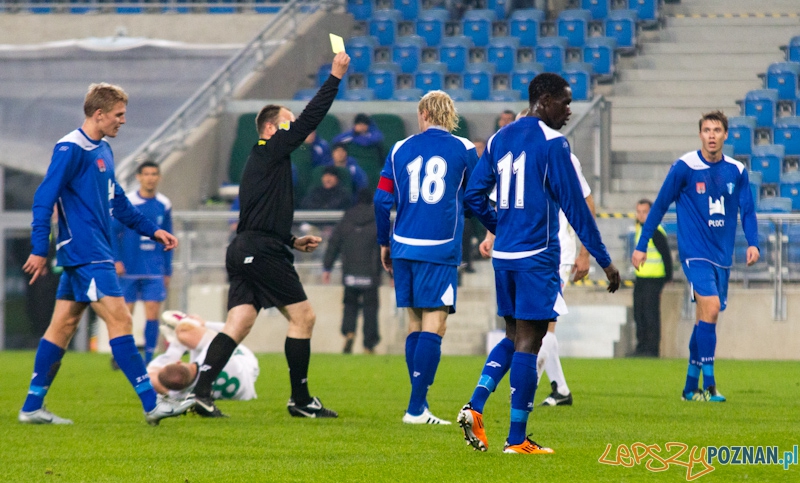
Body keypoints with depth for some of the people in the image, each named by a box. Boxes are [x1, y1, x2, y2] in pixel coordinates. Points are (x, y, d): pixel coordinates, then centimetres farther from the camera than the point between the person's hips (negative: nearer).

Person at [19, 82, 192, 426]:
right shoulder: (71, 149, -13)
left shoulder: (103, 151, 17)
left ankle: (32, 408, 12)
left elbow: (117, 201, 28)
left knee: (63, 325, 10)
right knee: (119, 320, -11)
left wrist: (151, 230, 26)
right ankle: (151, 405, -12)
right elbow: (44, 199, -16)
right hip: (86, 254, -10)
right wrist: (40, 249, -20)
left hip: (96, 253, 10)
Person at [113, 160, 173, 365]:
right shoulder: (126, 202, -4)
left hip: (154, 271, 2)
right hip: (129, 269, -2)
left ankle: (148, 360, 0)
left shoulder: (164, 205, 6)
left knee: (152, 313, -5)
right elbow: (113, 232, -1)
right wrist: (116, 260, -10)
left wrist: (168, 270, 13)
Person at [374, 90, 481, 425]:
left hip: (404, 246, 4)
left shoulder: (400, 150, 8)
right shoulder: (463, 149, 1)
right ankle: (416, 408, -13)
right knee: (433, 326, -5)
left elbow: (382, 199, 7)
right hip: (440, 248, -4)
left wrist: (384, 243, 17)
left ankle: (419, 408, 13)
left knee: (416, 325, 12)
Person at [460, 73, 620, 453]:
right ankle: (517, 440, -2)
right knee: (527, 343, -3)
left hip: (503, 255, 7)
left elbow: (474, 196, 11)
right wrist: (603, 259, -7)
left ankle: (474, 407, 1)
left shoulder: (499, 139, 11)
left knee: (514, 337, 19)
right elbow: (574, 205, -12)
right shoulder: (551, 143, -10)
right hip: (537, 256, -7)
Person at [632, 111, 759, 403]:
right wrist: (641, 245, 0)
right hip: (695, 252, -5)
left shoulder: (737, 171, 5)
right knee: (710, 307, -21)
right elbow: (659, 206, 0)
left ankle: (690, 387, 20)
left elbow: (747, 211, 10)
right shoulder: (684, 167, -7)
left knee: (706, 319, 9)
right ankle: (708, 386, -19)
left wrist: (752, 243, -8)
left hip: (722, 257, 5)